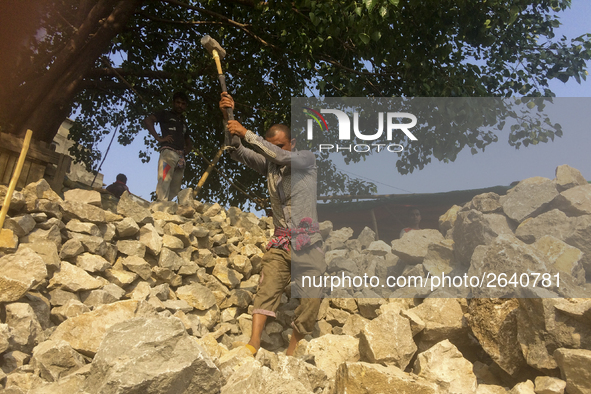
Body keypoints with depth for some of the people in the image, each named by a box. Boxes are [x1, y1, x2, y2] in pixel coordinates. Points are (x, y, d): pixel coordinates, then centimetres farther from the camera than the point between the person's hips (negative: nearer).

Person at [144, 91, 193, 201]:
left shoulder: (183, 122, 32)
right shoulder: (166, 115, 17)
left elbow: (189, 143, 39)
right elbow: (147, 120, 2)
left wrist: (186, 151, 16)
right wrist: (158, 138, -7)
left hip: (180, 157, 6)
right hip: (168, 151, -6)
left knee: (175, 188, -4)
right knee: (165, 181, -22)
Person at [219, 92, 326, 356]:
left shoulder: (307, 159, 0)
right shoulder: (268, 165, 12)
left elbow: (281, 156, -20)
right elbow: (239, 153, 1)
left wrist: (246, 133, -21)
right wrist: (228, 116, -11)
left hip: (308, 245, -2)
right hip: (280, 244, 3)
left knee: (310, 299, -5)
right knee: (267, 289, -18)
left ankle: (290, 354, 7)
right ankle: (253, 344, -28)